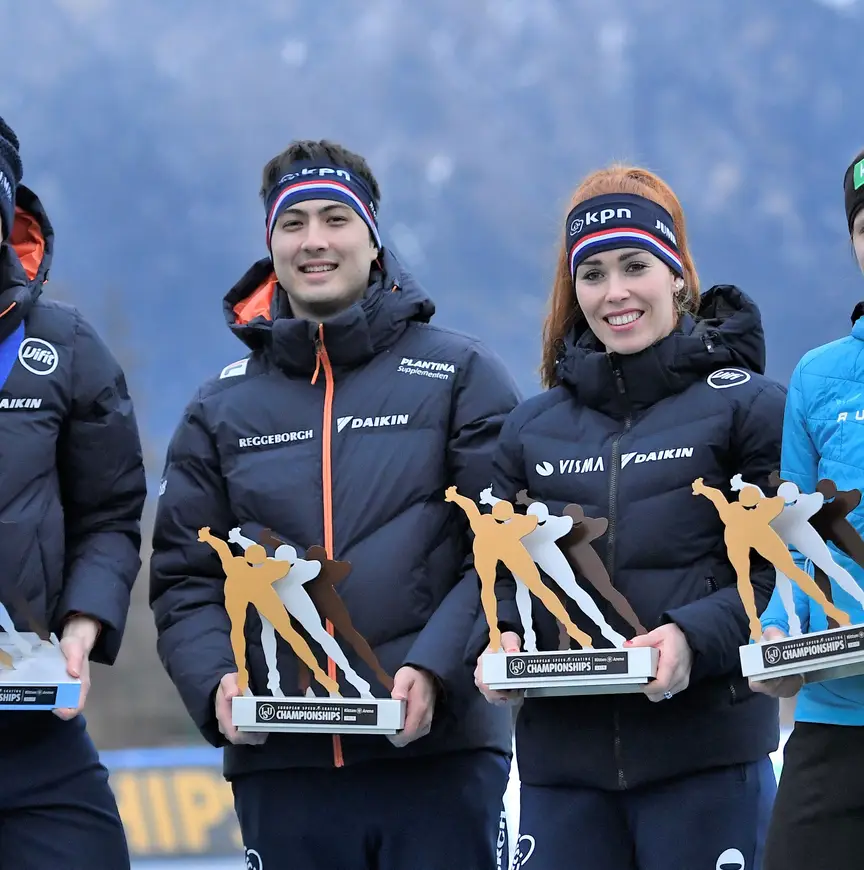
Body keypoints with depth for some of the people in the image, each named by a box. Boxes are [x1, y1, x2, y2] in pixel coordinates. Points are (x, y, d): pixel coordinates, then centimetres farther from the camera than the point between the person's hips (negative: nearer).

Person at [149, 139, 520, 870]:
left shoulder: (461, 377, 6)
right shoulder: (222, 410, 15)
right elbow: (183, 577, 12)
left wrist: (435, 667, -16)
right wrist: (215, 681, -8)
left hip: (439, 753, -3)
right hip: (282, 768, 3)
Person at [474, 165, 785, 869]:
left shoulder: (747, 406, 2)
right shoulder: (532, 428, 15)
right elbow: (497, 565, 17)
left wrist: (695, 636, -20)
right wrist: (500, 638, -5)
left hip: (705, 751, -4)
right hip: (560, 755, 4)